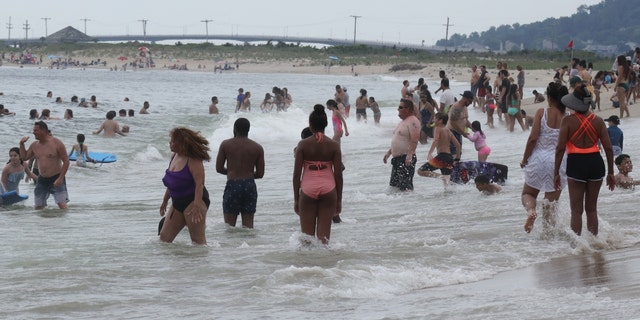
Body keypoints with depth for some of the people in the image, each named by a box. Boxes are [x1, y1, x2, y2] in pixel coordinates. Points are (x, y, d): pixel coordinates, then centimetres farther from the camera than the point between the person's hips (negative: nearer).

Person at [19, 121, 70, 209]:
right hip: (42, 180, 6)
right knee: (38, 207, 5)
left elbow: (66, 161, -11)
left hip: (56, 179, -6)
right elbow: (24, 157, 19)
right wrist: (21, 144, 5)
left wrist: (60, 178, -18)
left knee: (62, 204, -17)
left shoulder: (57, 143, -10)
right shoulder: (34, 145, 7)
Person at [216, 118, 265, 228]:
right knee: (248, 224, 6)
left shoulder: (226, 144, 1)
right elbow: (260, 174, 5)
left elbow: (219, 168, 3)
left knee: (229, 224, 2)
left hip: (232, 185, -2)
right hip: (250, 185, 2)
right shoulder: (257, 148, 5)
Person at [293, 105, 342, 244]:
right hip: (328, 188, 1)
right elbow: (338, 174, 0)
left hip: (308, 189, -1)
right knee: (324, 234, 4)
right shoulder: (333, 145, -1)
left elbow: (297, 174, -2)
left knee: (307, 233, 6)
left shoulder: (303, 145, -3)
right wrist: (339, 200, 9)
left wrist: (296, 198, 6)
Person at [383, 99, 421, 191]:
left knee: (405, 186, -14)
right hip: (397, 158, 11)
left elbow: (414, 140, -24)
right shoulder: (403, 122, 20)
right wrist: (389, 152, 26)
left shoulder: (412, 121, -13)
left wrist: (409, 154, -32)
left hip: (406, 159, -11)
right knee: (394, 184, 12)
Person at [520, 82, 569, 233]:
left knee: (527, 193, 16)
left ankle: (531, 210, -15)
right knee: (551, 202, 11)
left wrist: (525, 159, 1)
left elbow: (533, 138, -11)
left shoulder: (542, 113, -7)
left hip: (539, 158, -1)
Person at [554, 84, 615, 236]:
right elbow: (608, 148, 2)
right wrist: (610, 172, 11)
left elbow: (560, 148, -9)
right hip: (596, 163, 3)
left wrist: (556, 172, -2)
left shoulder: (568, 121, -6)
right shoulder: (598, 121, 3)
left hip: (576, 164, -3)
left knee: (577, 210, 5)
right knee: (591, 208, 15)